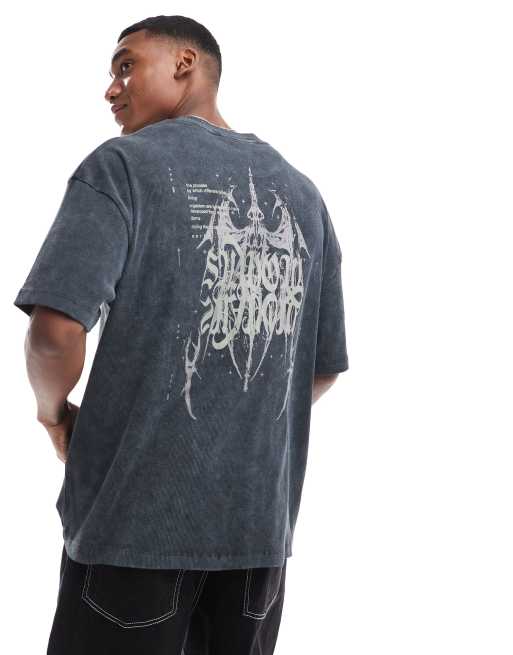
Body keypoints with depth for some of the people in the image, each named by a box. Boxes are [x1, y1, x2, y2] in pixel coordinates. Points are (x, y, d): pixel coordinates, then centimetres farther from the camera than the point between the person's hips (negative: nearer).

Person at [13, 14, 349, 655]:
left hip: (134, 515, -5)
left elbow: (56, 332, -18)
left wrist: (53, 410, 1)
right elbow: (326, 367, 11)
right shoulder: (302, 192, 9)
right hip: (260, 519, 5)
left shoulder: (123, 164, -7)